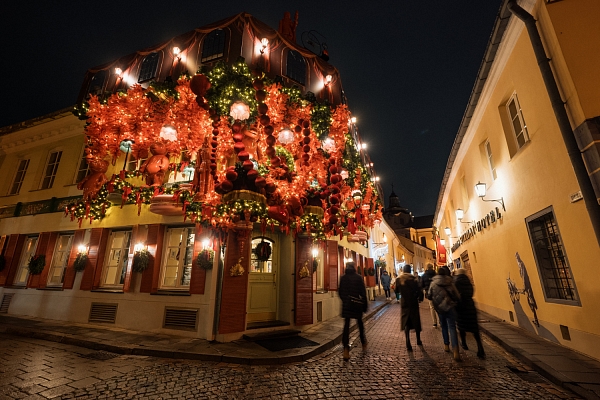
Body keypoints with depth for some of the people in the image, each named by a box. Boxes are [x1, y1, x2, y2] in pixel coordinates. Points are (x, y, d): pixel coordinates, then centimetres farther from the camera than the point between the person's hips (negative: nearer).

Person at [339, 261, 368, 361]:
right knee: (360, 323, 20)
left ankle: (346, 349, -11)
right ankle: (363, 344, 36)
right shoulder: (358, 277, -6)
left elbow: (340, 292, 5)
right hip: (357, 303, -1)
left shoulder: (343, 278, 1)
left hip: (346, 304, 1)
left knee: (346, 325, 1)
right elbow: (363, 292, -7)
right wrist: (365, 305, 0)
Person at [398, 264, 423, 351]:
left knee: (406, 323, 5)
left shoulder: (399, 279, -5)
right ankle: (418, 340, 33)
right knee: (416, 321, 17)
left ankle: (408, 343, -5)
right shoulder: (414, 279, -9)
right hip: (414, 303, 0)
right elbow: (419, 291, -13)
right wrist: (420, 298, 4)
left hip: (404, 303, 0)